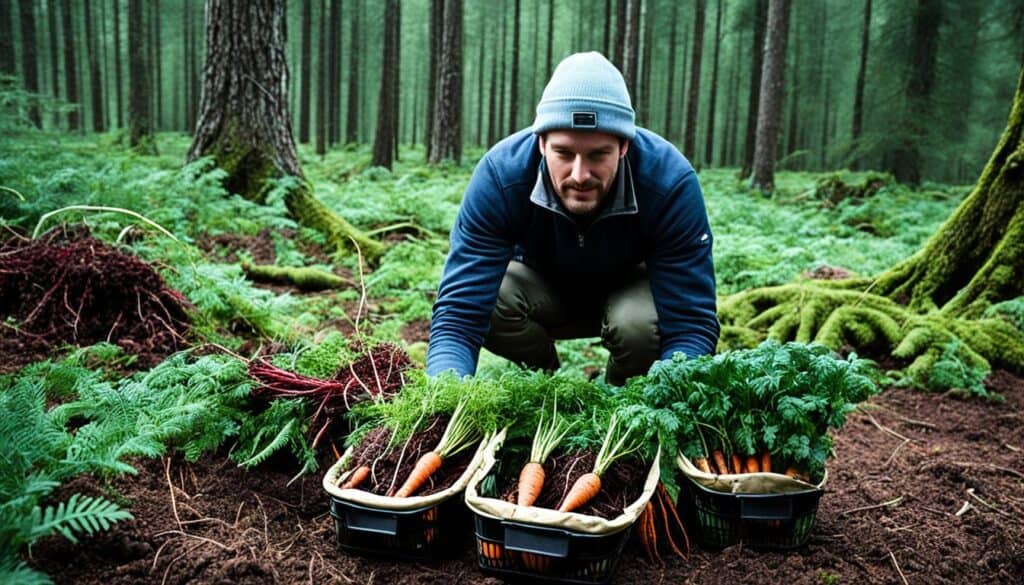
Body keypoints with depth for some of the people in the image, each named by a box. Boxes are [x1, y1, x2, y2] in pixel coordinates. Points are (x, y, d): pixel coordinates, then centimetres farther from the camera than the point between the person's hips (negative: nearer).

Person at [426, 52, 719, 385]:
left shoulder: (670, 179, -33)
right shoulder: (500, 173, -32)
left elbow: (690, 322, -33)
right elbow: (459, 311, -36)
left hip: (631, 290, 0)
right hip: (543, 284, 1)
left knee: (640, 325, -34)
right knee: (487, 301, -30)